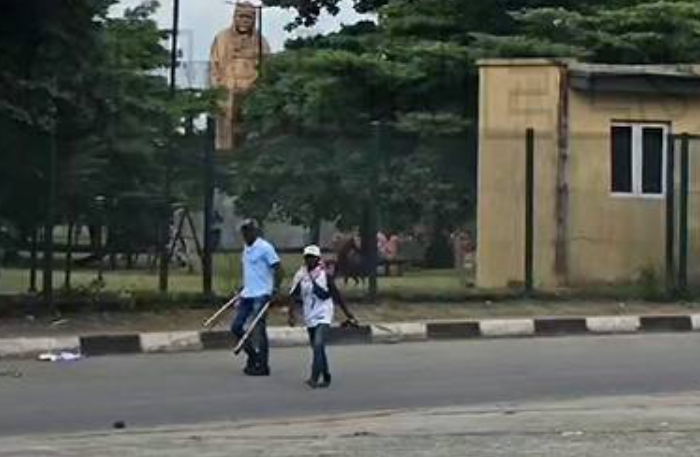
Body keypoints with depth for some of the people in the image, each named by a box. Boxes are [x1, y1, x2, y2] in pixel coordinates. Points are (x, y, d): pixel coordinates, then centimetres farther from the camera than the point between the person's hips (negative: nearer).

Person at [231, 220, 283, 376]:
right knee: (236, 327, 8)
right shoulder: (246, 249, 14)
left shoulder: (265, 248, -11)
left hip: (261, 295, -9)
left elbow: (278, 269, -13)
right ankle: (253, 355, 22)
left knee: (258, 330, -5)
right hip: (247, 294, 9)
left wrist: (275, 289, -22)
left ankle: (262, 366, 4)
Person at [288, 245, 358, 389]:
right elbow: (294, 297, 3)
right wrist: (291, 314, -10)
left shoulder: (325, 275, -4)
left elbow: (337, 296, -1)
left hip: (323, 317, -5)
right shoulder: (301, 277, 4)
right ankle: (326, 378, 25)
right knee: (317, 348, 12)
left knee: (318, 345, -22)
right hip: (310, 318, 5)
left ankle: (314, 378, -25)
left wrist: (349, 315, 0)